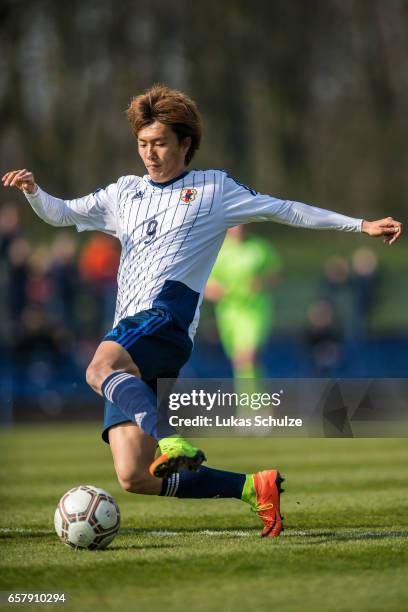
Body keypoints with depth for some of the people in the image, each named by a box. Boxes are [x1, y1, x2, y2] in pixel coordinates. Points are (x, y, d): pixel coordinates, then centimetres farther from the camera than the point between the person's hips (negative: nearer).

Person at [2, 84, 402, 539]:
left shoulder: (214, 188, 15)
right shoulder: (125, 193, 25)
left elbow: (285, 210, 19)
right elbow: (60, 214, 19)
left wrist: (361, 225, 16)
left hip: (166, 315, -5)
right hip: (125, 347, 6)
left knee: (100, 370, -39)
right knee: (133, 477, -6)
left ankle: (171, 442, -52)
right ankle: (253, 488, 2)